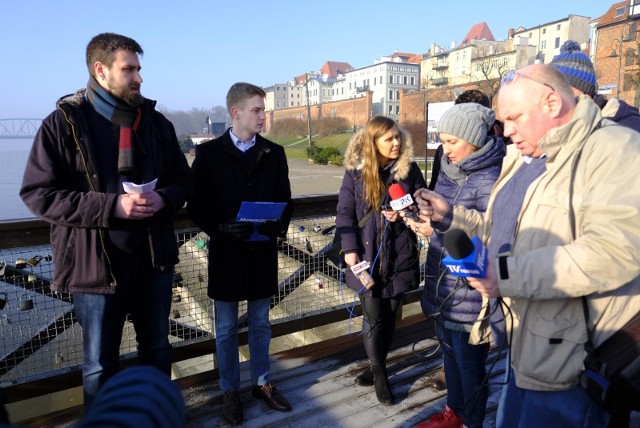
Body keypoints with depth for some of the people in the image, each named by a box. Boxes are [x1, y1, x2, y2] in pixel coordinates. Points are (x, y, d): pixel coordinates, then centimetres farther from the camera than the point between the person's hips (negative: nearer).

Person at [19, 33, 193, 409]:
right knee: (100, 363, 13)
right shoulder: (63, 122, -7)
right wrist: (111, 206, -21)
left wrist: (163, 198, -13)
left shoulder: (156, 122, 5)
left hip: (154, 256, 4)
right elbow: (38, 194, -10)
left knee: (157, 347, 20)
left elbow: (184, 179, 10)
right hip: (97, 261, -3)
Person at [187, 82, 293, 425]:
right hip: (226, 252, -2)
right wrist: (220, 229, -21)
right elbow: (196, 206, -5)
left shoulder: (274, 153, 4)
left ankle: (262, 383, 34)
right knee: (226, 328, 11)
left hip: (263, 251, 3)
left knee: (260, 323, 16)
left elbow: (284, 200, 5)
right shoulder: (209, 153, -5)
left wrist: (277, 227, -15)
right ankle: (230, 391, 29)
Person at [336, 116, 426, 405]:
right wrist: (350, 248, -11)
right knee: (373, 317, 2)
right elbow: (344, 213, -2)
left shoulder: (409, 169, 0)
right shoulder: (356, 171, -3)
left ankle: (377, 366, 34)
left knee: (390, 315, 12)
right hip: (368, 256, -1)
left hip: (399, 256, 2)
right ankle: (379, 371, 26)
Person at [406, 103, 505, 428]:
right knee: (449, 354, 24)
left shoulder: (491, 179, -18)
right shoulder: (449, 170, 8)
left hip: (469, 291, -8)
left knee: (469, 362, 10)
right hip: (442, 284, 8)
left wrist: (440, 227, -27)